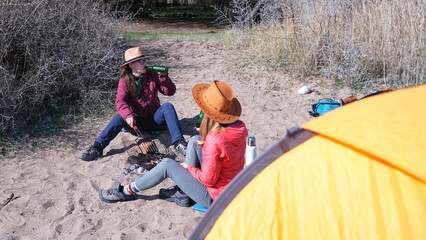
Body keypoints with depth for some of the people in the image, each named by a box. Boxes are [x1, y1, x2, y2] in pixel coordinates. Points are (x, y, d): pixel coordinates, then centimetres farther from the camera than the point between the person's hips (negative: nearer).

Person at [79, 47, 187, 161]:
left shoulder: (152, 75, 0)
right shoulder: (125, 81, -6)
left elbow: (170, 91, -1)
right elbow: (120, 101, -24)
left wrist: (163, 76, -18)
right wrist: (127, 115, -44)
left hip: (155, 120, 1)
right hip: (137, 123, -1)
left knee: (167, 106, -25)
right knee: (121, 116, -29)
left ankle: (179, 143, -36)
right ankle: (97, 148, -31)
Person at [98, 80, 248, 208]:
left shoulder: (215, 140, -32)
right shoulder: (240, 126, -8)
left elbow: (208, 179, -23)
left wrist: (188, 167, -6)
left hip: (215, 199, -8)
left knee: (168, 165, -3)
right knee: (195, 140, 7)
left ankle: (127, 191, 17)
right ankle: (183, 194, 14)